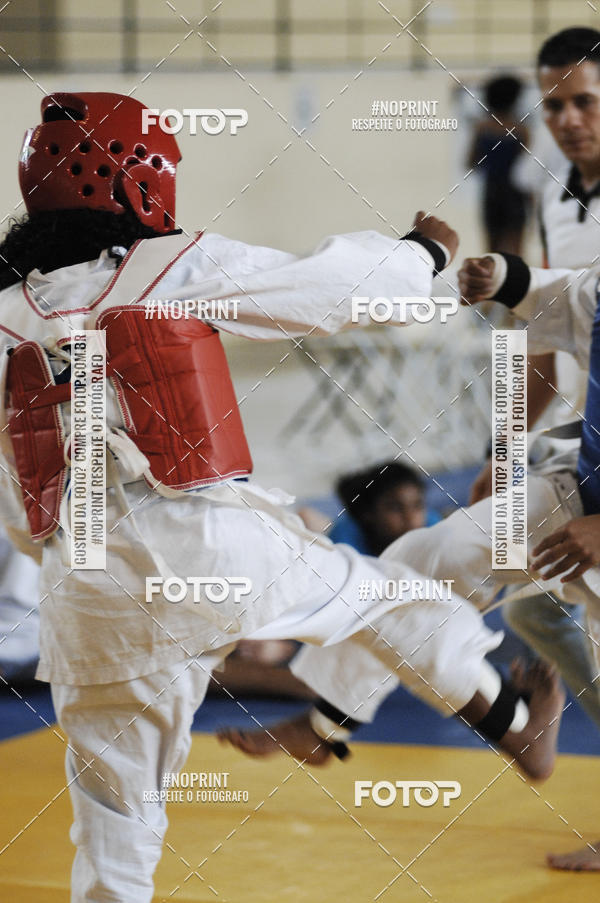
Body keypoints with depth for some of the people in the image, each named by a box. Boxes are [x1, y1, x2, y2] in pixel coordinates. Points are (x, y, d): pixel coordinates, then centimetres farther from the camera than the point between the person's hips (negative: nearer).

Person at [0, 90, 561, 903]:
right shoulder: (176, 268, -1)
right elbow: (336, 286, 6)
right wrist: (427, 250, 25)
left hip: (86, 593, 2)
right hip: (212, 548, -2)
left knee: (113, 803, 13)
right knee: (377, 588, 24)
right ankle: (517, 724, 39)